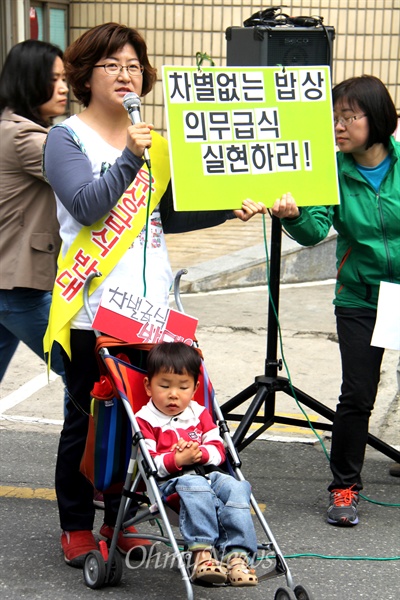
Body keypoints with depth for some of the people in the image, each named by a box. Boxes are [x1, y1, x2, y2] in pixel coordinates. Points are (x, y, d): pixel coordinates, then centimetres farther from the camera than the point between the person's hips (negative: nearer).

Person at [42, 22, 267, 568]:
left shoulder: (154, 142, 15)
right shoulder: (67, 138, -1)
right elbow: (87, 206, -15)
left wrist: (228, 209, 8)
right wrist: (130, 158, -24)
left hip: (151, 306, 5)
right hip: (93, 310, -5)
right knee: (86, 419, 3)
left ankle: (121, 520, 23)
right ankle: (77, 526, 18)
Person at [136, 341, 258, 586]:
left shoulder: (200, 414, 19)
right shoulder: (145, 421, 3)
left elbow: (219, 449, 12)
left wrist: (200, 453, -11)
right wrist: (176, 460, -23)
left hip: (207, 473, 5)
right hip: (167, 481, -5)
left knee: (236, 487, -24)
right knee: (196, 486, -37)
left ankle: (236, 554, -33)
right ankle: (202, 552, -40)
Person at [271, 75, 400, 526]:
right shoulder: (333, 169, -6)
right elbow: (316, 230, -16)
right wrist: (293, 216, -36)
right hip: (360, 299, 0)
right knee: (356, 395, -2)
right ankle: (344, 486, 14)